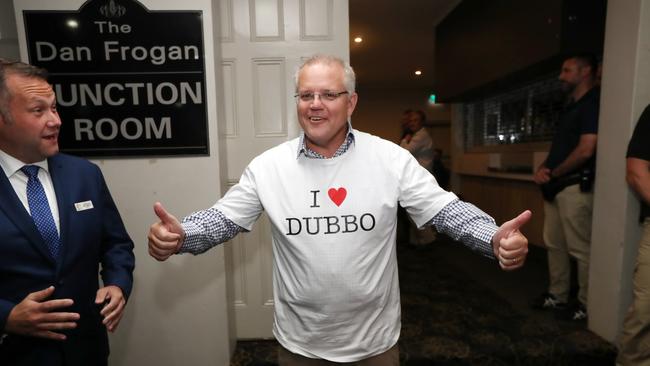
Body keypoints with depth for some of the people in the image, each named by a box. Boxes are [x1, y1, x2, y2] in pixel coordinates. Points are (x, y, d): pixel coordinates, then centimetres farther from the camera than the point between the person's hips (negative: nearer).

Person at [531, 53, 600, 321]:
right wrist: (543, 168, 2)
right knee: (554, 244, 13)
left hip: (575, 186, -9)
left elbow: (585, 151, -18)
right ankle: (557, 295, 25)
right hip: (555, 187, 9)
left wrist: (552, 173, -7)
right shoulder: (570, 106, 20)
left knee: (579, 248, -1)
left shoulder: (593, 103, -9)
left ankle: (586, 305, 12)